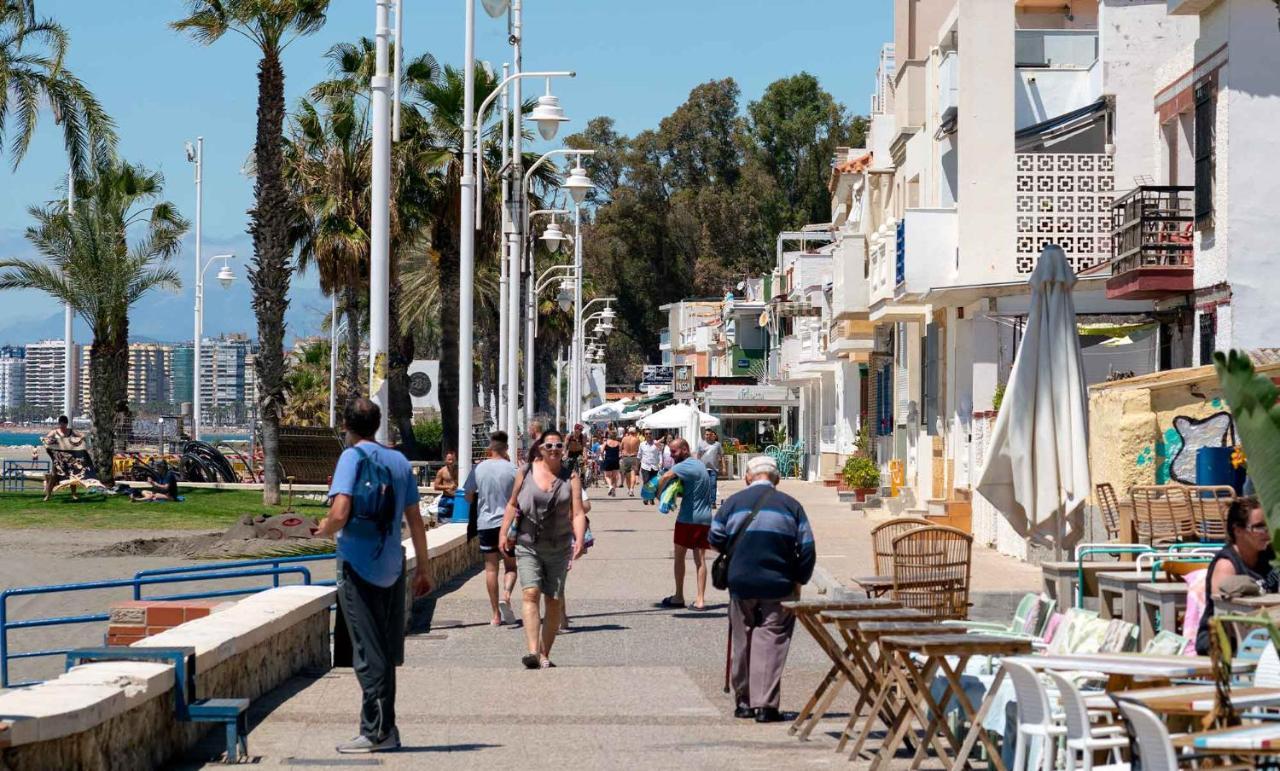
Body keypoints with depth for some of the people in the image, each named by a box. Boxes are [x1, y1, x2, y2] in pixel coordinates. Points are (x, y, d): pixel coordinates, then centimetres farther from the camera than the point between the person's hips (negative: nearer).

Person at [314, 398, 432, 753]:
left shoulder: (352, 457, -8)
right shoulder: (399, 461, 9)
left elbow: (340, 514, -20)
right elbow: (415, 521, 11)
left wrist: (325, 530, 1)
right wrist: (424, 567, 18)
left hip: (358, 566, -5)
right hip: (392, 565, 5)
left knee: (368, 652, -1)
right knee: (387, 651, 12)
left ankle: (375, 732, 1)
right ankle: (385, 729, 16)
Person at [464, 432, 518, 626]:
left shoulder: (478, 469, -1)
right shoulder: (512, 469, -6)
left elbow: (469, 497, 6)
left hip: (485, 523, 1)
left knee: (491, 567, 5)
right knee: (511, 566, 11)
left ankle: (496, 614, 5)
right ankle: (506, 595, -17)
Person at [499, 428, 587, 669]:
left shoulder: (570, 477, 1)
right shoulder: (526, 473, 2)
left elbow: (578, 513, -6)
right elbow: (513, 504, 14)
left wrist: (580, 540, -20)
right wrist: (504, 532, 7)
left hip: (559, 547, 1)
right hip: (528, 545, -1)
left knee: (553, 601, 5)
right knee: (531, 594, -17)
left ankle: (545, 655, 16)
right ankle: (533, 652, -27)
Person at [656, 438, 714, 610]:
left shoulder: (686, 466, -14)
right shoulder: (699, 464, 16)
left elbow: (666, 476, -29)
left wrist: (659, 492, -13)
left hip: (688, 517, -7)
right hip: (705, 518, 7)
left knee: (679, 556, 7)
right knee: (700, 559, 6)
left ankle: (679, 597, 13)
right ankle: (700, 599, 0)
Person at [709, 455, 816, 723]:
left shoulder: (733, 502, 4)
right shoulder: (790, 505, 2)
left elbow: (716, 540, 7)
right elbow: (807, 548, 0)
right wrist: (799, 581, 11)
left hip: (740, 582, 2)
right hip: (777, 585, -2)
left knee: (742, 641, 14)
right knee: (771, 641, -2)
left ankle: (743, 701, 19)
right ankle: (765, 705, -9)